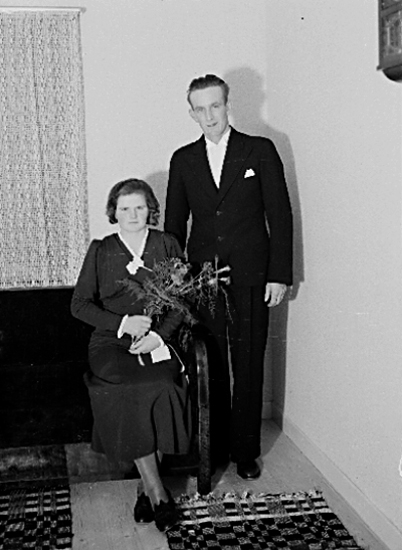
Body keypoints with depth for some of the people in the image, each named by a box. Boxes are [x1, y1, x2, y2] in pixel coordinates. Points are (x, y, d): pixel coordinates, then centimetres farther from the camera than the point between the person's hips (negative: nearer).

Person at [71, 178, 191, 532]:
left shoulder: (167, 246, 14)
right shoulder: (100, 250, 13)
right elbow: (80, 304, 8)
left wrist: (158, 335, -9)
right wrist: (123, 323, -7)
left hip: (157, 341, 1)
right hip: (112, 342, 0)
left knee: (162, 389, -31)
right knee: (130, 390, -31)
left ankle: (147, 488, -14)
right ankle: (158, 491, -22)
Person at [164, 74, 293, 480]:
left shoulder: (260, 151, 2)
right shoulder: (182, 160, 9)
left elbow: (280, 214, 0)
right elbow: (174, 224, 13)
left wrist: (279, 275, -5)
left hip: (249, 280, -2)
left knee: (249, 369, 4)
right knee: (209, 370, 6)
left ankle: (245, 451, 18)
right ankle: (214, 449, 20)